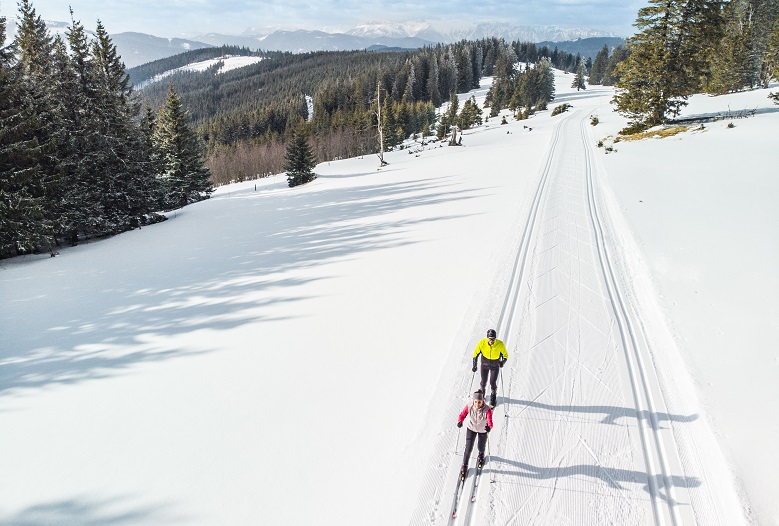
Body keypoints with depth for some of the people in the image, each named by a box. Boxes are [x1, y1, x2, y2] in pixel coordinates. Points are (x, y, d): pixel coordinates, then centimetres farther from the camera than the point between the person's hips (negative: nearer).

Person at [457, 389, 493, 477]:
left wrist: (489, 427, -65)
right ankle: (464, 466, 27)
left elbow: (490, 422, -42)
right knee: (468, 448, 2)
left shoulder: (487, 410, -35)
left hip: (483, 431, -1)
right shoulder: (469, 407, -28)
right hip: (471, 429, 1)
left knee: (481, 448, 21)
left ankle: (481, 455, 59)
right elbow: (462, 414, -18)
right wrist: (460, 422, -39)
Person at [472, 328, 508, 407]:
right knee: (483, 382, 11)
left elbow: (505, 355, -12)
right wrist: (474, 365, -13)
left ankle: (493, 397, 33)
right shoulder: (482, 343, -26)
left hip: (495, 366, -1)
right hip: (484, 365, 1)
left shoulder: (500, 344, -28)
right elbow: (476, 353, -10)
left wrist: (503, 362, -32)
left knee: (493, 383, 3)